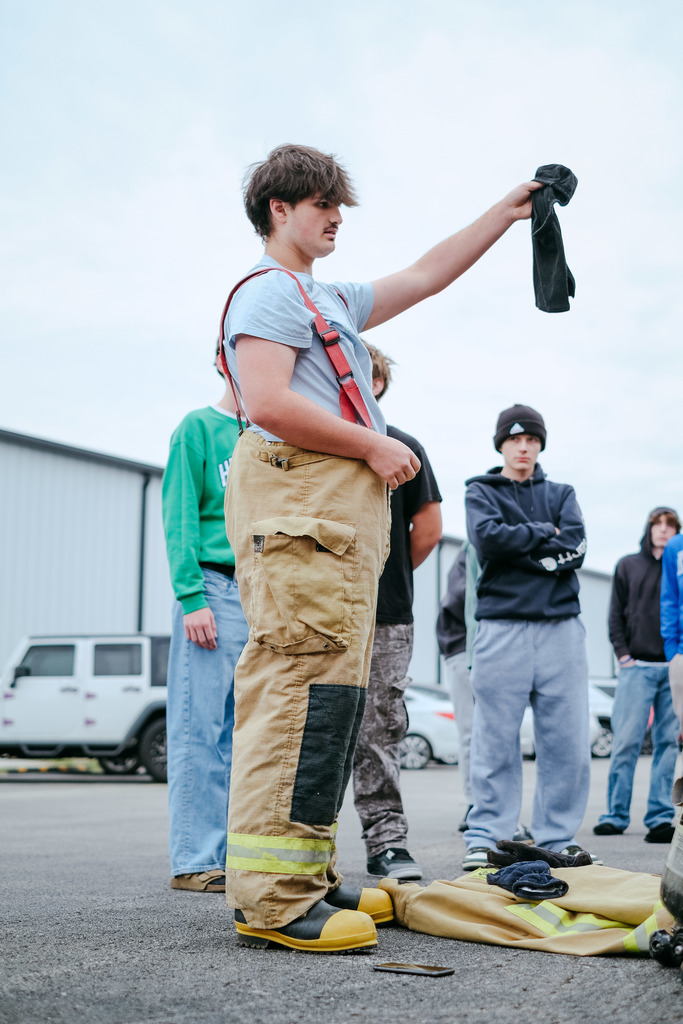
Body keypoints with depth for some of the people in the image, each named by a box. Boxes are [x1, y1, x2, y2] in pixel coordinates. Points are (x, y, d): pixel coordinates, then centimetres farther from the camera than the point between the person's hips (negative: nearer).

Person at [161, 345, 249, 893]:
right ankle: (196, 859, -3)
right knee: (202, 728, -6)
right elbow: (180, 517, -6)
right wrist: (192, 596, -15)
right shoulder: (199, 428, 2)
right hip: (217, 588, -6)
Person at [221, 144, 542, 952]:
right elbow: (270, 404, -15)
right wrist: (375, 446, -10)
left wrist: (505, 213, 34)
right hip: (298, 498, -10)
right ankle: (272, 895, -18)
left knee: (330, 692, 7)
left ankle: (307, 877, 10)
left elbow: (427, 276, 35)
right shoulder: (268, 292, -1)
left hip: (344, 508, 10)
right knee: (304, 683, -17)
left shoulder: (331, 302, 29)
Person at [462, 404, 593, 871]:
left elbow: (576, 548, 2)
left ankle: (559, 837, 8)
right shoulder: (481, 491, 15)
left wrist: (518, 549, -5)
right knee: (496, 741, -4)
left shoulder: (561, 494, 21)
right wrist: (545, 533, 0)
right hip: (503, 627, -2)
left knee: (568, 740, -1)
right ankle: (485, 840, 2)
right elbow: (487, 537, -7)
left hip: (561, 627, 3)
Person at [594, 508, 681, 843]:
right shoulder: (628, 565, 13)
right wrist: (623, 654, -1)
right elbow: (616, 615, 10)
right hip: (637, 666, -1)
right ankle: (615, 815, 0)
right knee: (627, 741, -6)